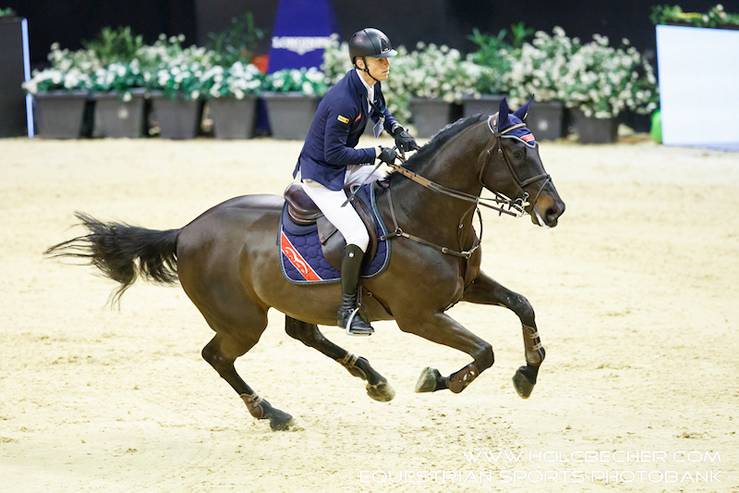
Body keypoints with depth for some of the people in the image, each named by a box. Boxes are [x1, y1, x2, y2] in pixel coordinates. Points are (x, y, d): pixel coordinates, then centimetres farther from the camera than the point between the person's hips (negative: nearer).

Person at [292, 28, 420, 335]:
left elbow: (380, 111, 22)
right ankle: (347, 309, -10)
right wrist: (377, 154, -23)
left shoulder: (371, 85, -2)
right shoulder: (344, 101, -30)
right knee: (359, 235, -22)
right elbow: (334, 153, -26)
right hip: (320, 176, -10)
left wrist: (398, 131, 3)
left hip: (346, 168, 10)